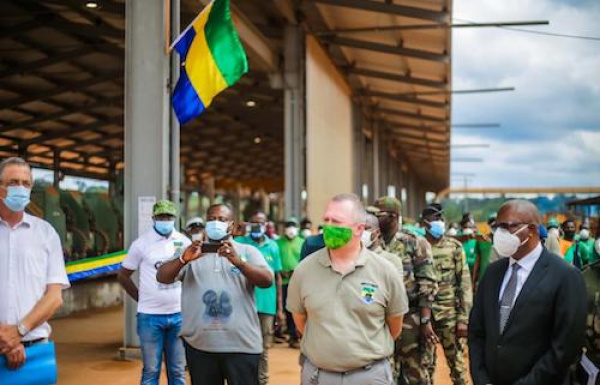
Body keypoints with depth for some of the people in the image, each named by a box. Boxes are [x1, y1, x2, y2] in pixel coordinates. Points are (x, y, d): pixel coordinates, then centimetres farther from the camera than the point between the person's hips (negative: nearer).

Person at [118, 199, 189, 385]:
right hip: (150, 316, -3)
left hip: (178, 315, 3)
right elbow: (123, 275, 4)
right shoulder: (142, 243, -4)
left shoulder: (184, 242, 4)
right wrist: (141, 298, 1)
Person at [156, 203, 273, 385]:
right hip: (199, 345, 2)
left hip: (241, 345, -2)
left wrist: (238, 261, -25)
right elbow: (162, 277, -1)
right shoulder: (193, 253, 11)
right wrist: (183, 260, -21)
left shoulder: (247, 251, 7)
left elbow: (267, 281, -8)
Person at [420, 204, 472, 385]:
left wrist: (464, 318, -6)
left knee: (457, 364, 7)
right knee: (426, 364, 8)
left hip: (450, 314, 0)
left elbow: (465, 283, 0)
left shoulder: (454, 247, 0)